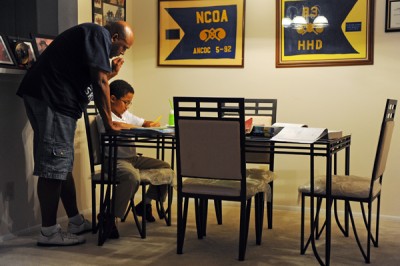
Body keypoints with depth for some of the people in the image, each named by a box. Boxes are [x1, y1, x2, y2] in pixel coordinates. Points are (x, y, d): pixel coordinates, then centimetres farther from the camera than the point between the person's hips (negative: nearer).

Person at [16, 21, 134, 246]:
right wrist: (109, 122, -6)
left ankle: (76, 222, 22)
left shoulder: (91, 38, 27)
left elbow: (90, 83, 25)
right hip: (50, 97, -11)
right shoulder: (99, 34, -4)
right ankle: (49, 232, -3)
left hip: (57, 101, 11)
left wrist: (111, 74, 20)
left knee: (63, 165, 13)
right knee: (52, 166, -8)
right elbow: (99, 83, -11)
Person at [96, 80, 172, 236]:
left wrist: (151, 124, 1)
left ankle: (145, 203, 17)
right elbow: (116, 125, -28)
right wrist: (141, 128, -17)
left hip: (133, 158, 9)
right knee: (132, 177, -39)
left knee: (165, 167, 5)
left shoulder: (127, 115, 21)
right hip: (114, 160, -9)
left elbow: (144, 122, 27)